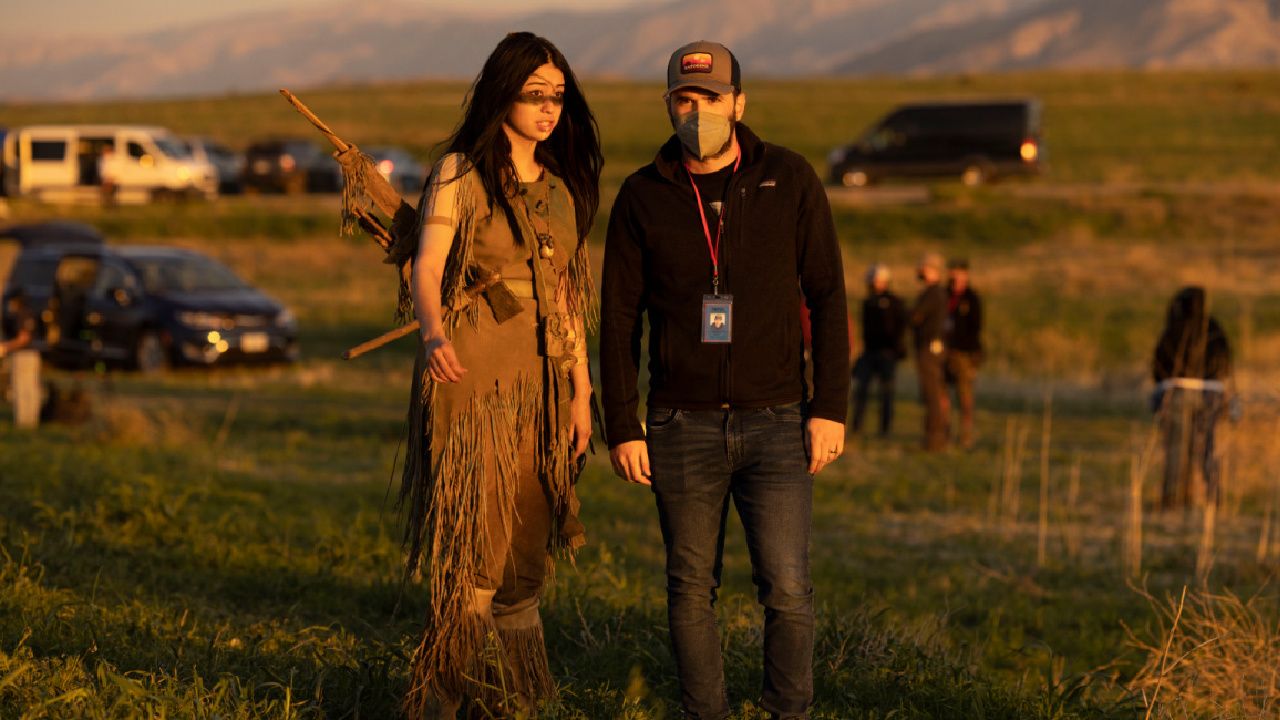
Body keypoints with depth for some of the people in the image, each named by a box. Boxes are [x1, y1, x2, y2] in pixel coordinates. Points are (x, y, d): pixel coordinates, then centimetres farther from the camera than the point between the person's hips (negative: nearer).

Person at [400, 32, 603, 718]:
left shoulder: (560, 190, 15)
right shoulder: (459, 173, -2)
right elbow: (426, 266, -15)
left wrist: (581, 391, 13)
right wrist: (433, 332, -35)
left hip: (541, 382, 5)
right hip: (471, 377, -5)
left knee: (524, 548, 4)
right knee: (472, 547, -8)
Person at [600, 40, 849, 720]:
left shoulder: (790, 180, 0)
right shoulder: (643, 196, 2)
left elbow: (828, 298, 3)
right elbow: (618, 320, 5)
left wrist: (830, 408, -4)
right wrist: (622, 429, -1)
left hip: (775, 423, -1)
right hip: (682, 428, 1)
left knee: (786, 588, -8)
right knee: (691, 588, 6)